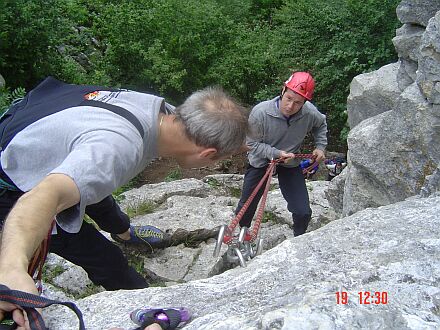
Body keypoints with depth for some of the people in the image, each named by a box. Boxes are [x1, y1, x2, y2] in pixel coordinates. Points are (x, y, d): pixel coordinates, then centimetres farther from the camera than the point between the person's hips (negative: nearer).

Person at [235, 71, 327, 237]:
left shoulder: (310, 113, -20)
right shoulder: (260, 112, -30)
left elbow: (321, 124, 7)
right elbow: (252, 144, -18)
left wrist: (320, 146, -3)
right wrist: (275, 153, -31)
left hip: (291, 163, 2)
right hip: (261, 161, -1)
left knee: (303, 212, -5)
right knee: (246, 207, 8)